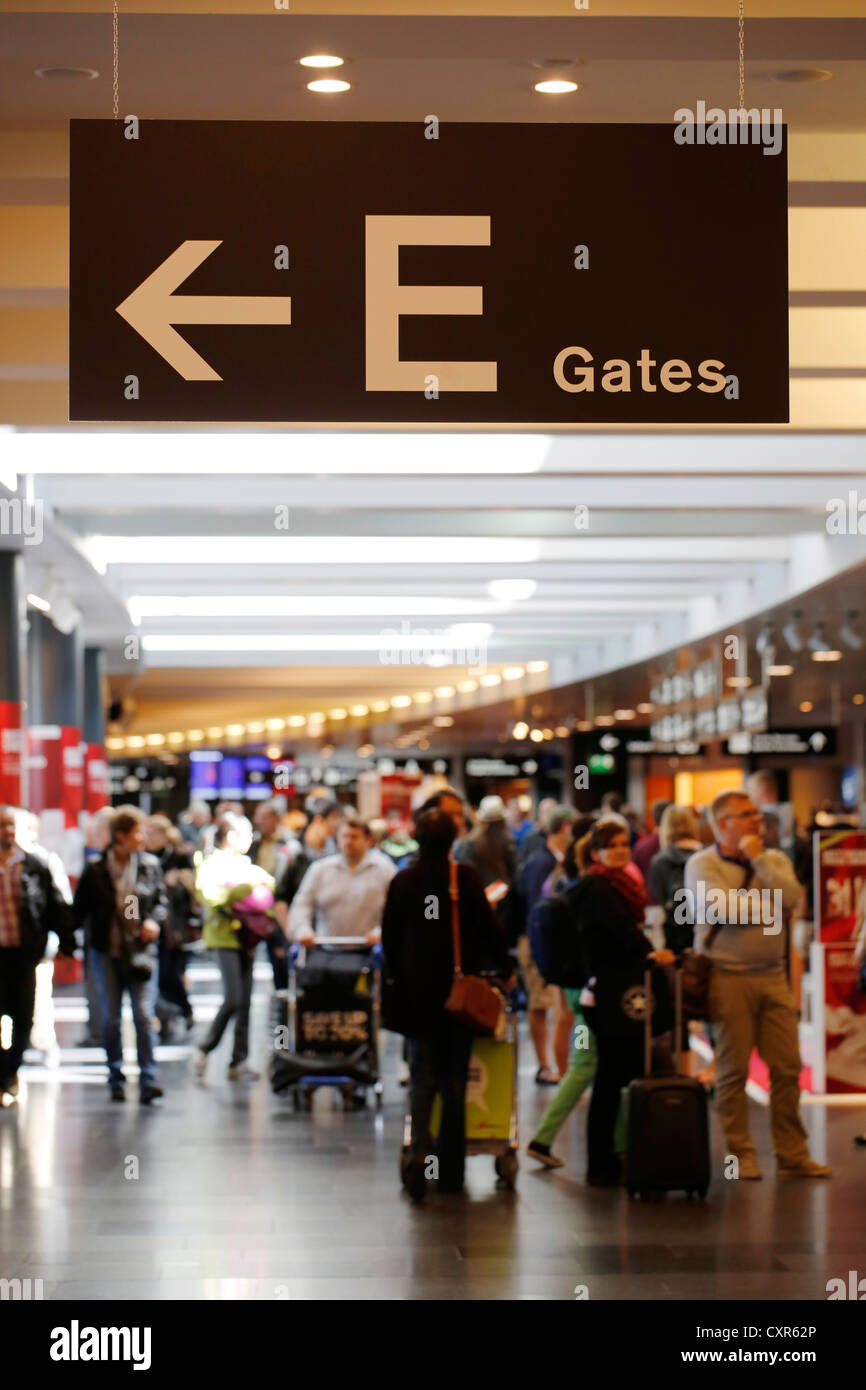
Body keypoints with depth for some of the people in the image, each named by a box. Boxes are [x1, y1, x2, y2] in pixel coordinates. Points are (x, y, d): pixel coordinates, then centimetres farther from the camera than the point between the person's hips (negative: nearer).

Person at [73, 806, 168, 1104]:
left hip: (140, 952, 0)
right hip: (106, 953, 0)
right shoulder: (96, 870, -2)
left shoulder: (150, 866, 2)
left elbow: (161, 901, 11)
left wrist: (155, 920, -9)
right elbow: (80, 909, 4)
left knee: (144, 1015, -9)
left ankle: (148, 1080, -9)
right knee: (110, 1018, 5)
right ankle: (116, 1079, 16)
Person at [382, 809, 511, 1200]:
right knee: (455, 1078, 9)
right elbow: (488, 928, -3)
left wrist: (394, 979, 16)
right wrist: (503, 967, 11)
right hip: (460, 991, 0)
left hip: (417, 992, 0)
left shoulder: (402, 882, -3)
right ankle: (451, 1170, 11)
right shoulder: (466, 878, -7)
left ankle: (419, 1154, -17)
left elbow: (390, 938, 3)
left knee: (422, 1077, 5)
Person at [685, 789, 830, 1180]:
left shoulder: (774, 859, 12)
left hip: (772, 976, 4)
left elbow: (791, 897, -8)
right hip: (728, 977, -4)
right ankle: (741, 1154, 10)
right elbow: (724, 907, -18)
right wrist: (769, 906, -5)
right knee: (733, 1070, 0)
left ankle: (792, 1153, 9)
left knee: (787, 1066, 2)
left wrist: (758, 859, -7)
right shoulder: (702, 865, -1)